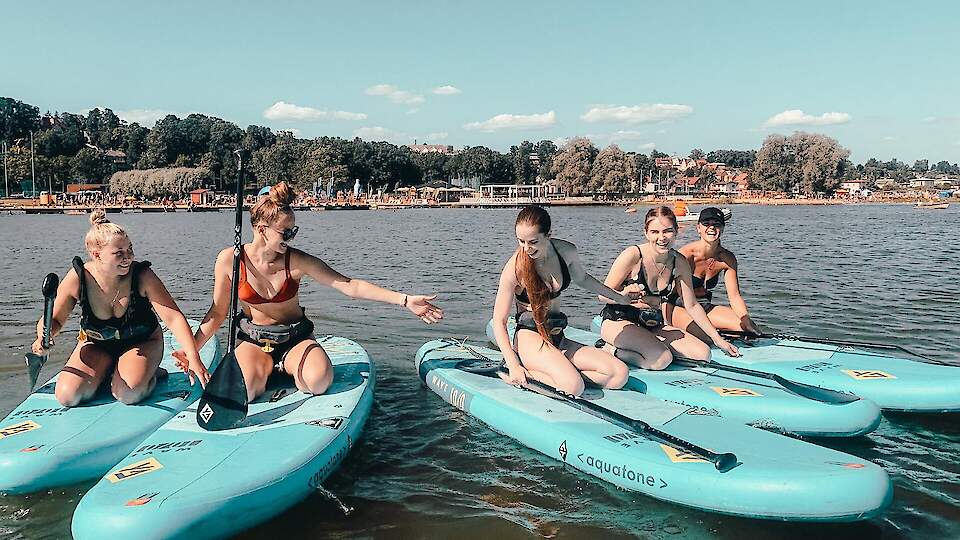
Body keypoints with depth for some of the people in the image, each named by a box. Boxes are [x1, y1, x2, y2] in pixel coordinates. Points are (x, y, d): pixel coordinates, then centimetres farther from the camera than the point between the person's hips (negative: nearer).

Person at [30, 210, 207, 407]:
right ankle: (106, 371, 13)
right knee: (67, 396, -15)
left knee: (128, 394, -28)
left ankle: (150, 373, 6)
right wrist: (44, 337, -30)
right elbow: (54, 320, -5)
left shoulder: (142, 276, -25)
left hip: (141, 342, -3)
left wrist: (193, 357, -42)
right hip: (96, 344, 3)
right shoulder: (77, 278, -19)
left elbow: (173, 317, -30)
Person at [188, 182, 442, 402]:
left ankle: (287, 368, 5)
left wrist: (404, 300, -25)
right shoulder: (230, 260, -12)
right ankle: (264, 369, 6)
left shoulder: (297, 261, -14)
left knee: (319, 381, -31)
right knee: (241, 393, -30)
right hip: (253, 341, 0)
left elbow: (350, 286, -18)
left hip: (295, 338, 0)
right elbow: (217, 313, -1)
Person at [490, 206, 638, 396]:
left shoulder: (566, 252, -1)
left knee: (619, 375, -11)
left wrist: (620, 297, 30)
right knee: (573, 387, -32)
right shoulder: (514, 268, -15)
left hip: (558, 338, 7)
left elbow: (582, 278, 23)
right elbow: (499, 321, -12)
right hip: (530, 337, -7)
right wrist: (513, 366, -23)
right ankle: (522, 372, -7)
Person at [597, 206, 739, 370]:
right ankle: (610, 350, -5)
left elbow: (692, 305, 5)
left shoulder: (680, 263, -3)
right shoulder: (632, 255, -18)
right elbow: (603, 294, -13)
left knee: (703, 355, -8)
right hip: (618, 321, -7)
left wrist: (717, 338, 5)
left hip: (653, 326, 7)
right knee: (662, 360, -30)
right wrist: (624, 295, -34)